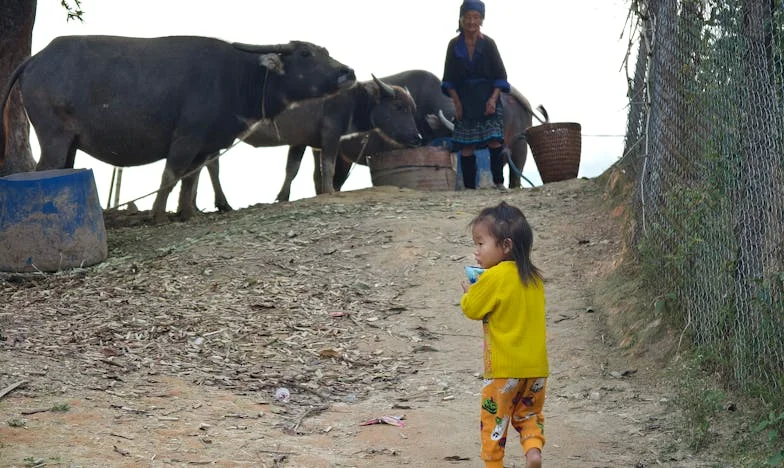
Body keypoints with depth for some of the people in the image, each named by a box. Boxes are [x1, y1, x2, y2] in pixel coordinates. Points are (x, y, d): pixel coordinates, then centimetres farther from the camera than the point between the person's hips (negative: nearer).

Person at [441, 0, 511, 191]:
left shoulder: (488, 44, 0)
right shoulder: (454, 45, 3)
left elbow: (500, 76, 2)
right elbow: (449, 79, 6)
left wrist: (493, 98, -11)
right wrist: (456, 102, -6)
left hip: (488, 99, -1)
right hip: (464, 101, 1)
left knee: (494, 141, -13)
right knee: (466, 146, -1)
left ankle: (498, 182, -3)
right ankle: (469, 187, 3)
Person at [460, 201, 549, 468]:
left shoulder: (493, 278, -15)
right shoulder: (534, 278, 7)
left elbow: (471, 309, -7)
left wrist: (469, 292, 13)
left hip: (504, 368, -6)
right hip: (536, 366, 6)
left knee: (494, 420, 8)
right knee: (529, 414, 19)